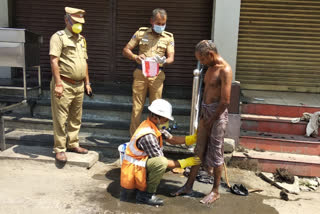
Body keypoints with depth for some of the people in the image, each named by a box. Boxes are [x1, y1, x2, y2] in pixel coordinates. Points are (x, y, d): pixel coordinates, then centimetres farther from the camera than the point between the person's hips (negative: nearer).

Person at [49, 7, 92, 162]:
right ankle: (59, 149, 7)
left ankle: (73, 144, 28)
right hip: (64, 85, -7)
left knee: (76, 118, 15)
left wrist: (87, 83, 18)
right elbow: (54, 61, -14)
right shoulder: (59, 37, -6)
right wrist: (58, 84, -21)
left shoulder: (81, 39, 18)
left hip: (79, 85, 8)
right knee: (60, 119, -2)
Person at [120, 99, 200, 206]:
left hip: (141, 163, 10)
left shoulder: (154, 125, 1)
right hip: (133, 170, -10)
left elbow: (172, 139, 4)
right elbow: (161, 162, -23)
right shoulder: (147, 136, -28)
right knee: (161, 162, -31)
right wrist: (185, 162, -14)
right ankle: (146, 195, -10)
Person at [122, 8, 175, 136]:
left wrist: (164, 61, -26)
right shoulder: (141, 33, 5)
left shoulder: (168, 37, 6)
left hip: (157, 75, 0)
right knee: (136, 107, 3)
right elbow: (126, 50, 4)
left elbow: (171, 58, -2)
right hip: (140, 74, 0)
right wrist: (135, 57, -18)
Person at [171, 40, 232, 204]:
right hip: (205, 112, 8)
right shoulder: (210, 67, 10)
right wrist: (203, 115, 9)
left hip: (218, 114, -8)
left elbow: (225, 101, -21)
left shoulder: (225, 70, -17)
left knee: (215, 152, 3)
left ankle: (215, 191, 19)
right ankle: (189, 186, 24)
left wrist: (211, 120, -12)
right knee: (198, 150, 13)